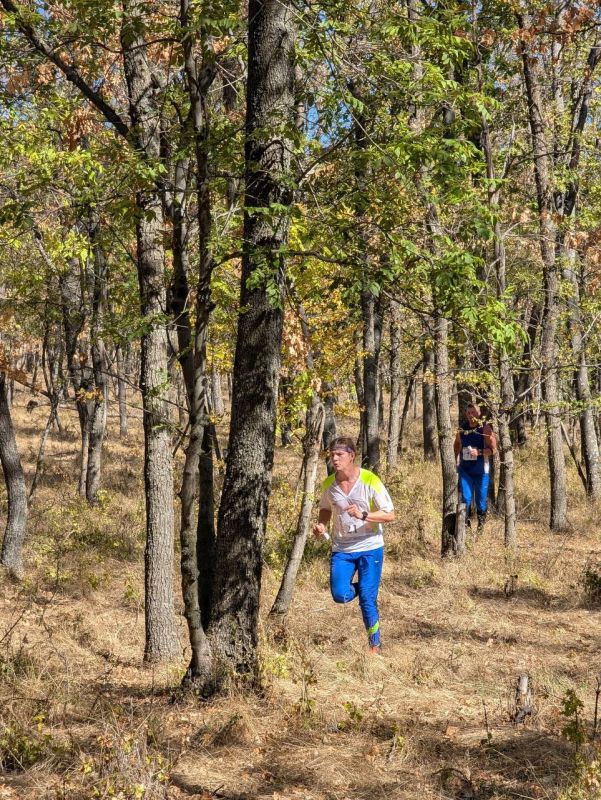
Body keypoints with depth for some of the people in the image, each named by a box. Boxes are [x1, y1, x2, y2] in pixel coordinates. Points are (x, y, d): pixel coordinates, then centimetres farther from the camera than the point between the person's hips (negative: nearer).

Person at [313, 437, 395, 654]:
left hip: (370, 548, -3)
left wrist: (363, 515, -27)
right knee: (340, 595, -14)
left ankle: (375, 645, 15)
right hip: (341, 549, 3)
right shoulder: (328, 484, -2)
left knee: (367, 600, -5)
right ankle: (357, 587, 23)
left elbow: (390, 515, -12)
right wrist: (321, 525, -3)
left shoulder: (370, 481, -14)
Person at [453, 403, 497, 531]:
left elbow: (493, 449, -10)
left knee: (481, 499, 8)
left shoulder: (485, 428, -7)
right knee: (465, 498, -8)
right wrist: (456, 460, 15)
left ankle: (481, 521, 29)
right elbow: (457, 444, 23)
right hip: (465, 469, 2)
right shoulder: (462, 428, 5)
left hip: (481, 470, -2)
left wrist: (479, 452, -24)